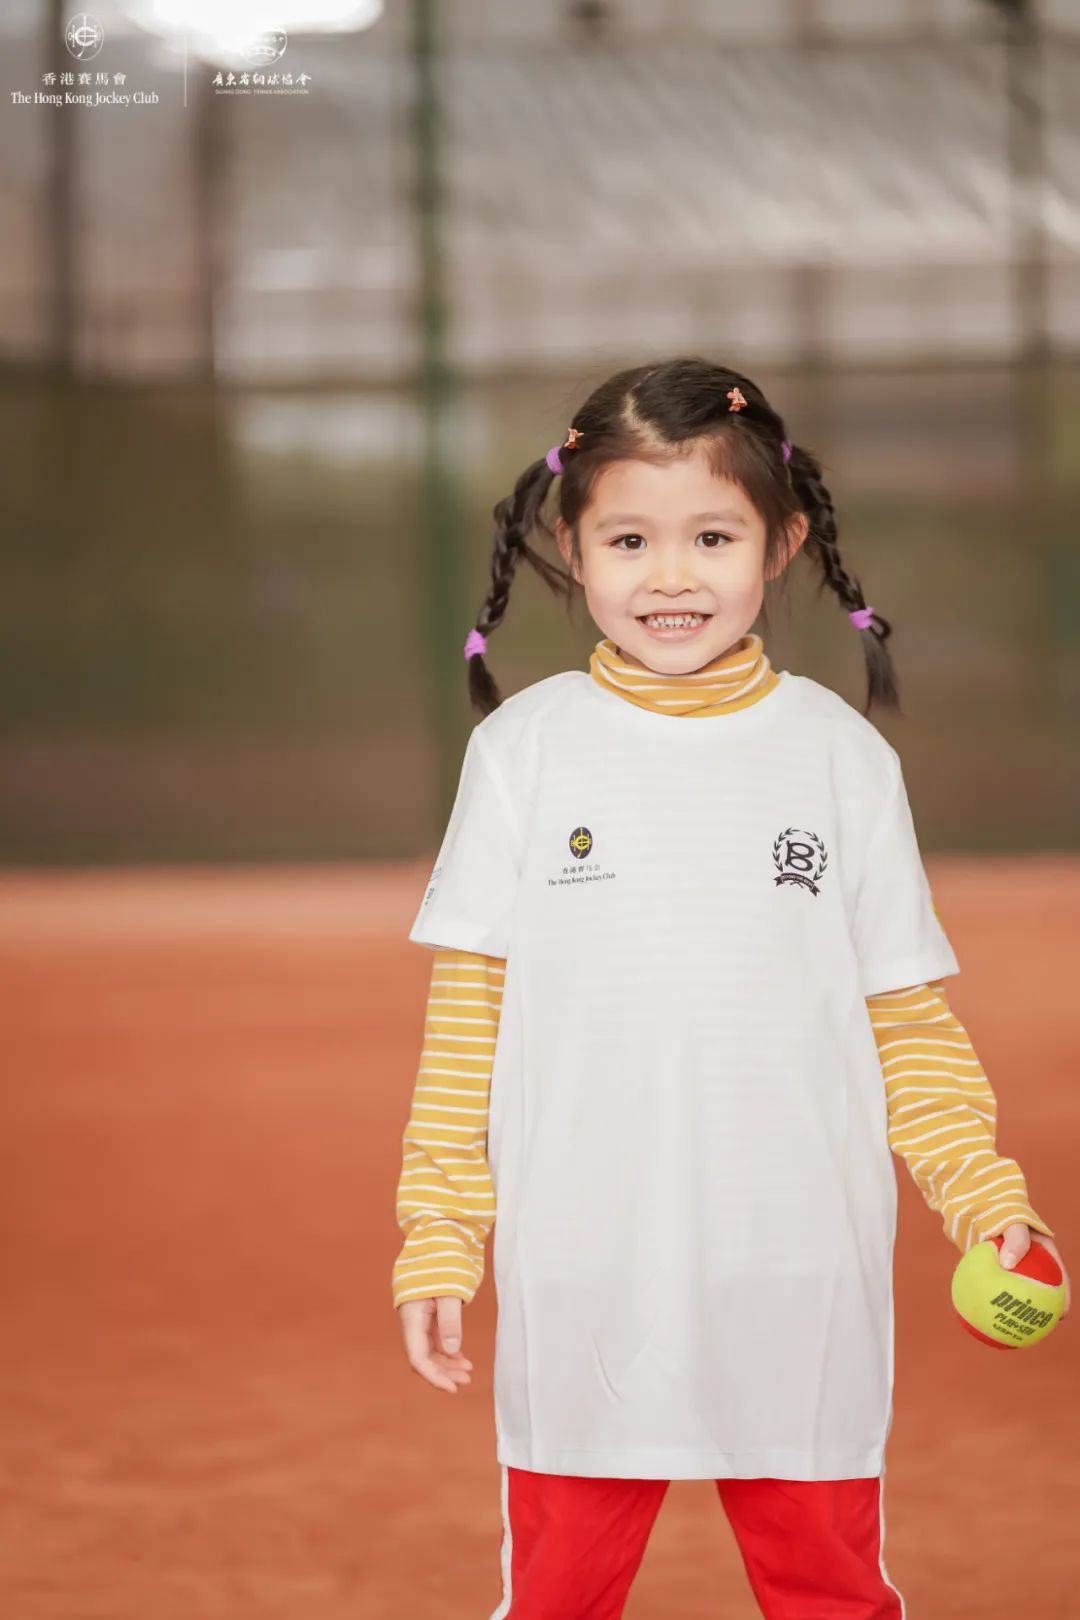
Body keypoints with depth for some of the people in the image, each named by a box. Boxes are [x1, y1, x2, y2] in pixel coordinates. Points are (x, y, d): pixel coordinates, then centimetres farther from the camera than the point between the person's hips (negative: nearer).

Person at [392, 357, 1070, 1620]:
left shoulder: (841, 756, 2)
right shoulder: (524, 748, 0)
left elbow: (906, 1016, 5)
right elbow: (465, 1009, 0)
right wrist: (438, 1237, -4)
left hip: (802, 1288, 1)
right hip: (581, 1281, 0)